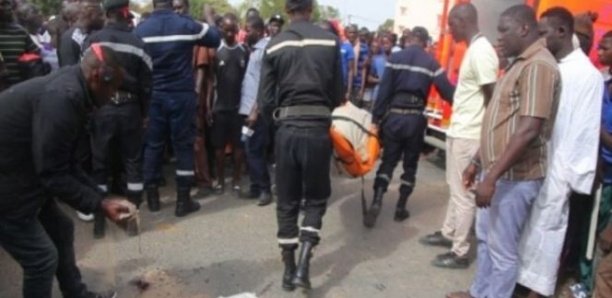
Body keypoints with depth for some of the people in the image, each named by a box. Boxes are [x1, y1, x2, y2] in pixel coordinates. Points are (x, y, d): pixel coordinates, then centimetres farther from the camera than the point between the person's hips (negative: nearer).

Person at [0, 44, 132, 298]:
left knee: (60, 230, 21)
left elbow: (64, 163, 9)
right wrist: (98, 204, -16)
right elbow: (53, 173, -26)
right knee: (42, 256, -1)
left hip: (21, 174, 10)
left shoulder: (69, 88, 6)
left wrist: (101, 197, 5)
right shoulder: (63, 97, -27)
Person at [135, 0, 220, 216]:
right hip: (182, 95, -2)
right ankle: (183, 200, 8)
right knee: (184, 145, 4)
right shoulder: (187, 25, -5)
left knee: (153, 145, 11)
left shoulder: (140, 29, 0)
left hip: (153, 96, 2)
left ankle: (152, 197, 18)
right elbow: (215, 38, 9)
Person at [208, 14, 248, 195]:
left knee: (238, 145, 5)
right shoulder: (216, 51, -1)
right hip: (219, 106, -1)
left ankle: (236, 181, 15)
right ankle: (220, 181, 17)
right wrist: (208, 105, -4)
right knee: (219, 145, 6)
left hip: (239, 105, 1)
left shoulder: (245, 51, 3)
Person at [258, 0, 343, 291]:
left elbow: (265, 99, -1)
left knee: (287, 201, 13)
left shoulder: (275, 45, -1)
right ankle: (303, 265, 1)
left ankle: (289, 269, 20)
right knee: (316, 198, 14)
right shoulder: (330, 41, -2)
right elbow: (338, 94, 2)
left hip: (287, 128, 1)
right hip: (318, 128, -1)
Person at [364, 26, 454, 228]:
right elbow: (447, 91, -1)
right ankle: (401, 208, 17)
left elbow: (384, 90, -3)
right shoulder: (431, 63, 1)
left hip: (394, 115, 0)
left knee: (388, 161, 8)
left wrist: (376, 118, 0)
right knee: (410, 164, 13)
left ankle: (377, 202, -9)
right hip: (415, 118, 0)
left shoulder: (395, 58, 2)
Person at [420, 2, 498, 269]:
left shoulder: (481, 51, -17)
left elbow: (493, 97, -19)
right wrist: (456, 126, 18)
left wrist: (483, 139, -15)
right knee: (455, 189, 20)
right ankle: (448, 233, 35)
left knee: (463, 194, -1)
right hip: (458, 131, 10)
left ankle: (460, 252, 11)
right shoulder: (473, 49, 13)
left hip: (469, 136, -10)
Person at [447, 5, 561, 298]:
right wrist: (477, 162, 18)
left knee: (502, 248, 3)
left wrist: (492, 177, -26)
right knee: (485, 238, 21)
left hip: (514, 177, -10)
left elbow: (528, 130, -26)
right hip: (498, 171, 10)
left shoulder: (538, 66, -18)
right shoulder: (520, 64, 14)